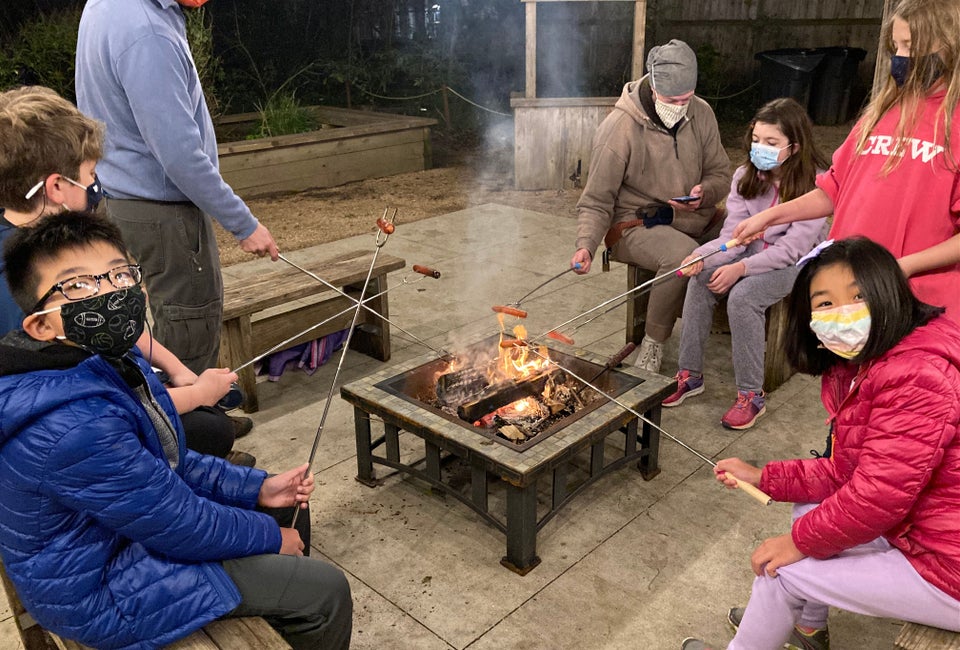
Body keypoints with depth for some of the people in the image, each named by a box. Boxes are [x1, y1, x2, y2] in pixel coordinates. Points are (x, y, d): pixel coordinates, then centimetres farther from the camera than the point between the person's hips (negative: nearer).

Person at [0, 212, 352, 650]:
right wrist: (270, 537, -10)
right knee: (326, 592, -7)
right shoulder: (78, 428, -36)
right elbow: (181, 528, -26)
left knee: (289, 511, 23)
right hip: (106, 595, -9)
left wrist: (257, 488, 2)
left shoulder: (117, 364, -5)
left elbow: (170, 463, 8)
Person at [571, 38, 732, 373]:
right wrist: (586, 246, -27)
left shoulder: (701, 114, 2)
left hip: (694, 219, 6)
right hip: (636, 226, -6)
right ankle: (653, 343, -15)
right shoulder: (618, 127, -14)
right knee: (683, 253, -35)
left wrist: (704, 192, -11)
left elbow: (720, 174, 13)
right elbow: (596, 203, -10)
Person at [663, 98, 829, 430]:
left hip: (794, 264, -5)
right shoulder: (746, 176, 0)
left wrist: (740, 268, -28)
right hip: (753, 252, 5)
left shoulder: (816, 182, -16)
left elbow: (794, 247, -20)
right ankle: (690, 374, -10)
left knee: (742, 295, -31)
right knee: (700, 279, -21)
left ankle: (751, 395, -18)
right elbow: (734, 235, -7)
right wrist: (701, 256, -27)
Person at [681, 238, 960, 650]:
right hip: (922, 531, 9)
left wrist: (801, 539, -14)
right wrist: (764, 477, 5)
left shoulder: (917, 378, -28)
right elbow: (845, 472, 9)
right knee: (812, 503, 17)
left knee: (782, 568, -5)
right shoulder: (861, 368, 4)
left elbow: (878, 496, -28)